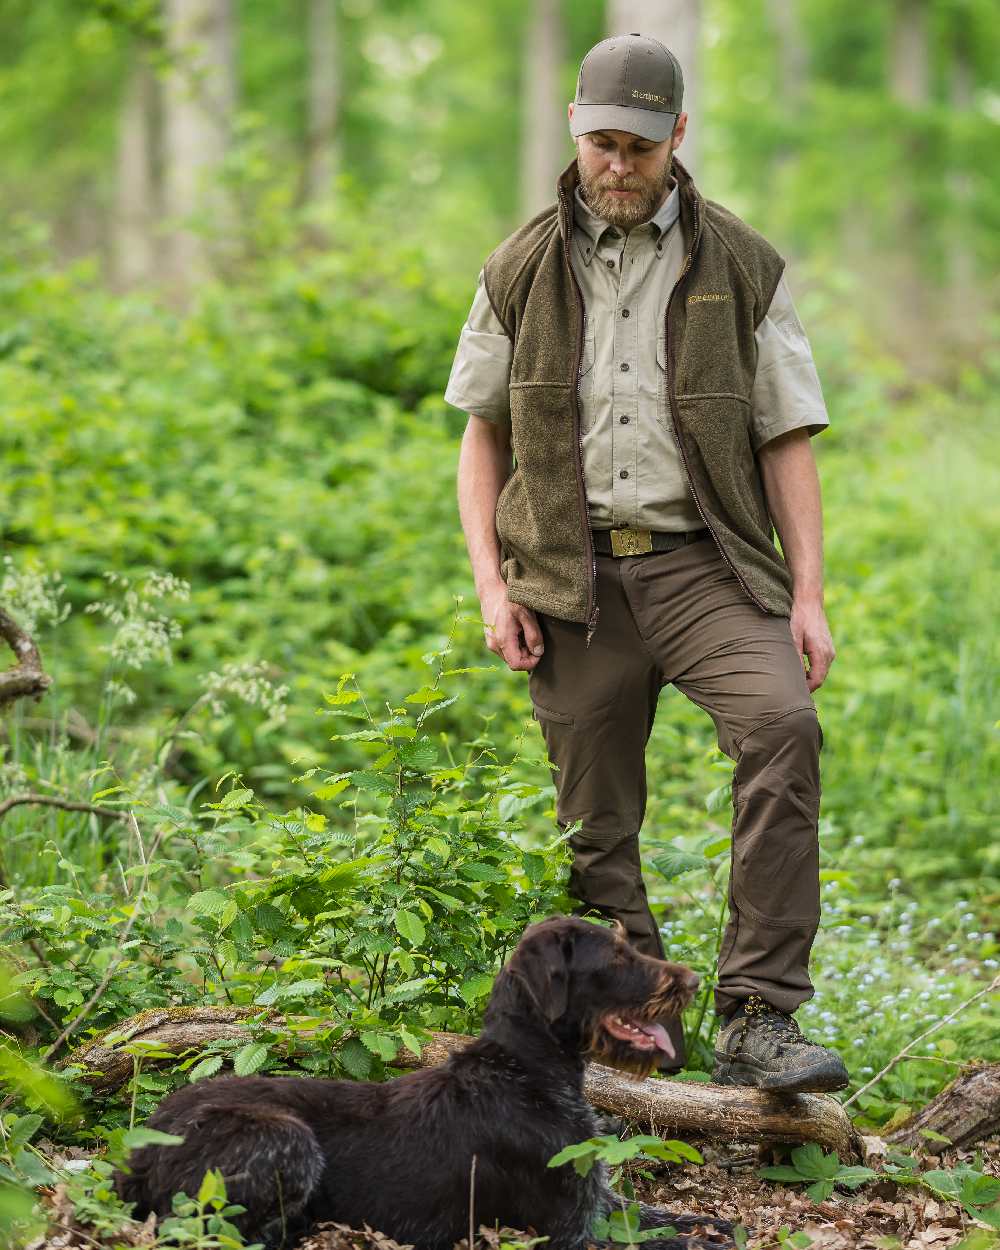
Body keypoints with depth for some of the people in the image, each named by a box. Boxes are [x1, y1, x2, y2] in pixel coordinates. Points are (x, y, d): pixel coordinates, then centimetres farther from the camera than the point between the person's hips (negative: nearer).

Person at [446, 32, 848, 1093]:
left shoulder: (741, 267, 8)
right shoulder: (523, 270, 11)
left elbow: (785, 440, 7)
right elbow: (482, 436, 15)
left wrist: (808, 596, -2)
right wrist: (491, 583, 2)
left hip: (703, 565, -2)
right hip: (573, 578, 2)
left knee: (783, 726, -26)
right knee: (596, 827, 1)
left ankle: (758, 1022, -26)